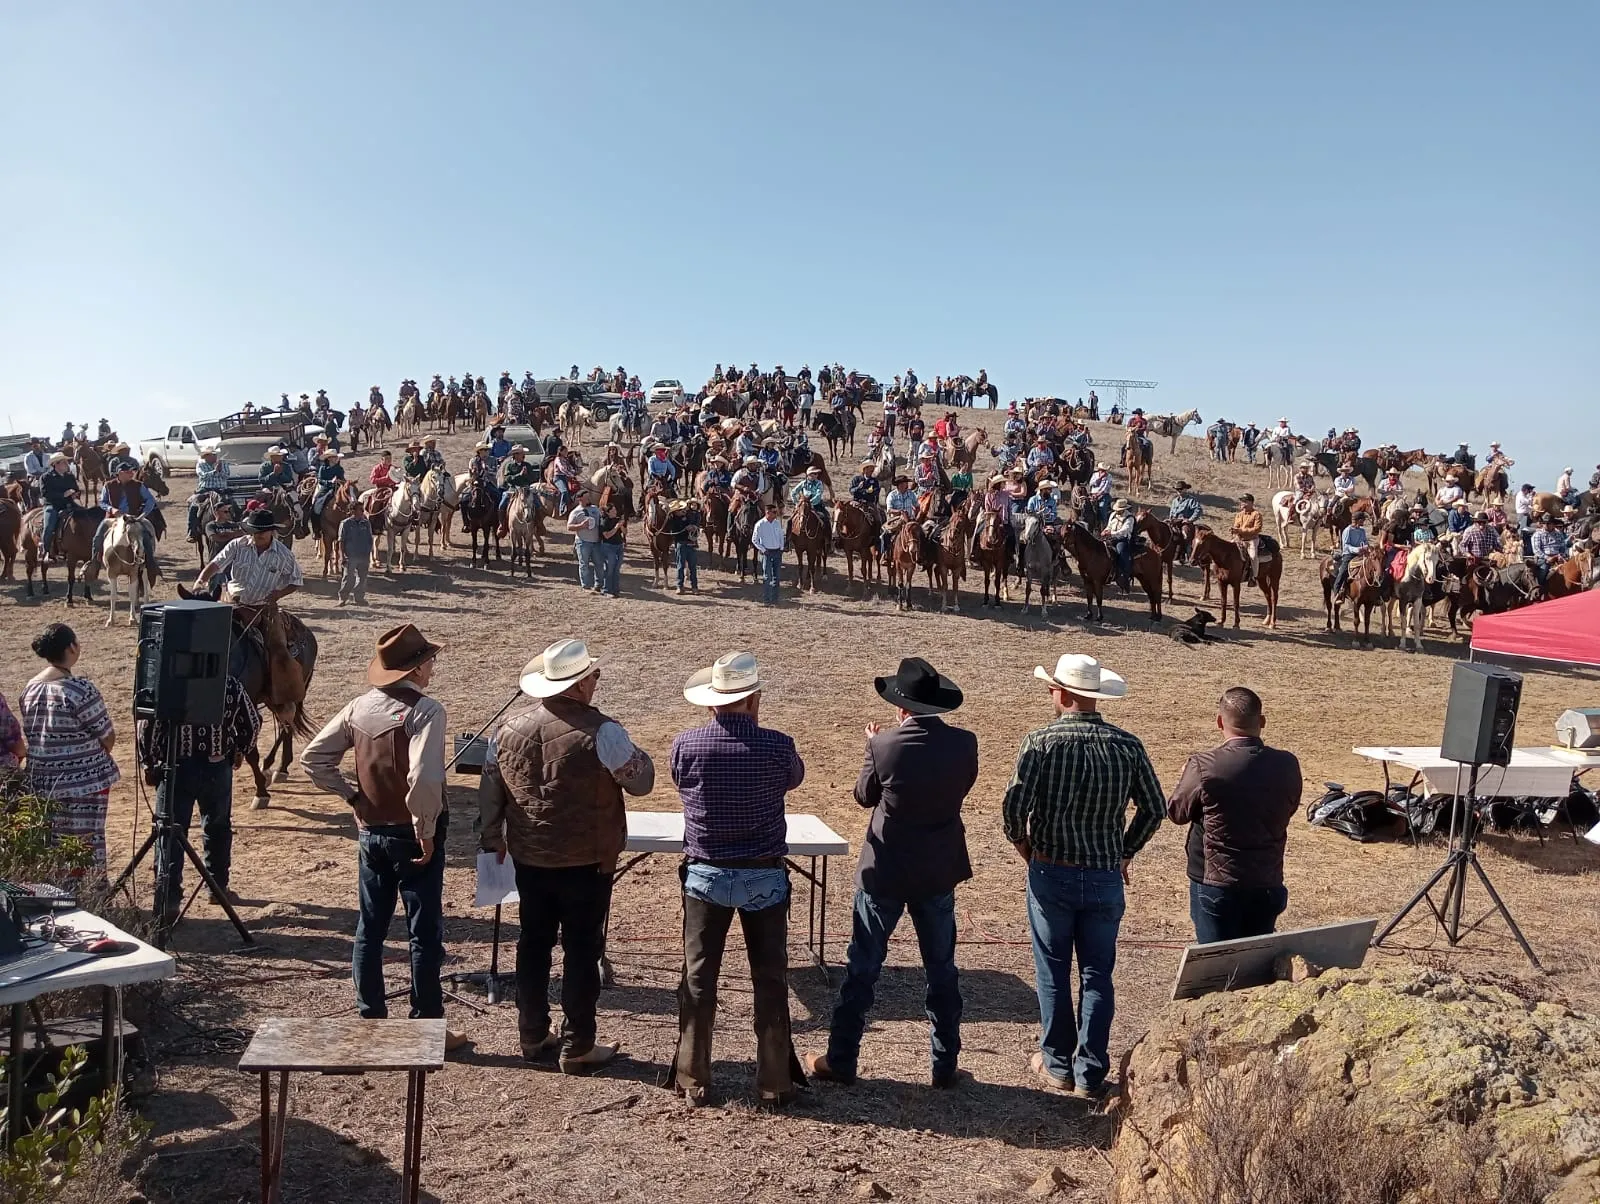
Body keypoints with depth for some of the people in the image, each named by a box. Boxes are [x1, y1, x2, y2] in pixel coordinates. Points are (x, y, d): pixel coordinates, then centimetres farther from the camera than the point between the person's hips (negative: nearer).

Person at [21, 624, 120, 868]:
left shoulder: (29, 690, 5)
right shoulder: (80, 689, -17)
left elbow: (29, 735, 14)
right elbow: (108, 738, -10)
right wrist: (94, 759, 10)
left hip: (42, 782, 7)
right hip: (85, 781, -7)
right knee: (88, 847, 0)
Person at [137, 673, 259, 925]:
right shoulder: (229, 683, -2)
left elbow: (146, 725, -11)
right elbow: (252, 722, 7)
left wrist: (149, 764, 2)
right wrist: (239, 751, 23)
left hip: (175, 768, -2)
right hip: (217, 768, 2)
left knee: (171, 833, 0)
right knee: (218, 827, 21)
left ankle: (167, 904, -5)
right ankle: (218, 888, 32)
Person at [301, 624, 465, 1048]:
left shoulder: (359, 707, 2)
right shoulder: (426, 710, -19)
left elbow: (313, 757, 6)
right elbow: (423, 779, -30)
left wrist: (351, 794, 8)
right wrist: (426, 832, -18)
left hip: (370, 832, 6)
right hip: (411, 835, -6)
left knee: (369, 927, 15)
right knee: (425, 933, 5)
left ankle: (370, 1018, 26)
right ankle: (427, 1026, 13)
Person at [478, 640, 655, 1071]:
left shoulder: (510, 728, 0)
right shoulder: (600, 731, -19)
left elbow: (489, 790, 9)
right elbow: (641, 781, -10)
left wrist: (492, 838, 24)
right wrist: (637, 754, 10)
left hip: (528, 860, 5)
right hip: (586, 862, -5)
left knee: (533, 945, 17)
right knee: (582, 950, 6)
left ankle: (532, 1036, 29)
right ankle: (578, 1048, 14)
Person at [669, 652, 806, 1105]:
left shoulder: (686, 744, -12)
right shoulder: (777, 745, -15)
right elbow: (795, 777, 7)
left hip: (705, 875, 1)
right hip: (764, 877, -1)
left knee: (698, 978, 12)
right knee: (770, 980, 11)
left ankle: (693, 1080, 19)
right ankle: (775, 1081, 19)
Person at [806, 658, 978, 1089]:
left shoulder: (884, 745, -19)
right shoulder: (964, 744, -11)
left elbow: (864, 796, -2)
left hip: (884, 873, -2)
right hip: (939, 873, 3)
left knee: (862, 968, 11)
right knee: (942, 969, 16)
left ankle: (840, 1062, 19)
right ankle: (945, 1065, 24)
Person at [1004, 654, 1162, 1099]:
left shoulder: (1040, 741, -13)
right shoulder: (1127, 745, -4)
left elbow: (1014, 804, -18)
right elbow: (1155, 808, 2)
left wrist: (1022, 843, 1)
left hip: (1051, 873, -2)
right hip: (1106, 877, 2)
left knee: (1053, 973, 12)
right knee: (1098, 974, 12)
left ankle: (1058, 1065, 22)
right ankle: (1091, 1073, 17)